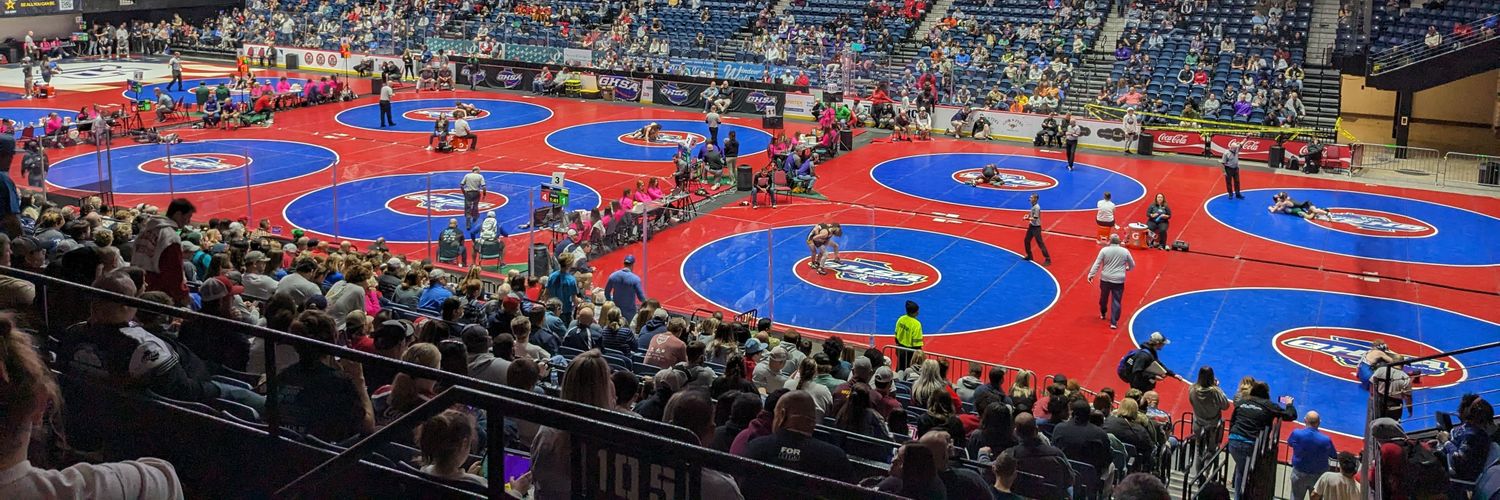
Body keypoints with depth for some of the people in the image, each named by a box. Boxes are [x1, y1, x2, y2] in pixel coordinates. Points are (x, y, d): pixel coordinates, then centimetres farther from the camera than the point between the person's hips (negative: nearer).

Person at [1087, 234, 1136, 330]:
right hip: (1119, 280, 0)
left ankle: (1103, 313, 45)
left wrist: (1091, 274, -6)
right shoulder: (1125, 251, -1)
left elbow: (1097, 264, -9)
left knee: (1104, 297, 22)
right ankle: (1114, 322, -3)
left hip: (1105, 279, 1)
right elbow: (1132, 265, 12)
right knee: (1116, 301, 2)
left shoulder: (1104, 250, -6)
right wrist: (1128, 268, 33)